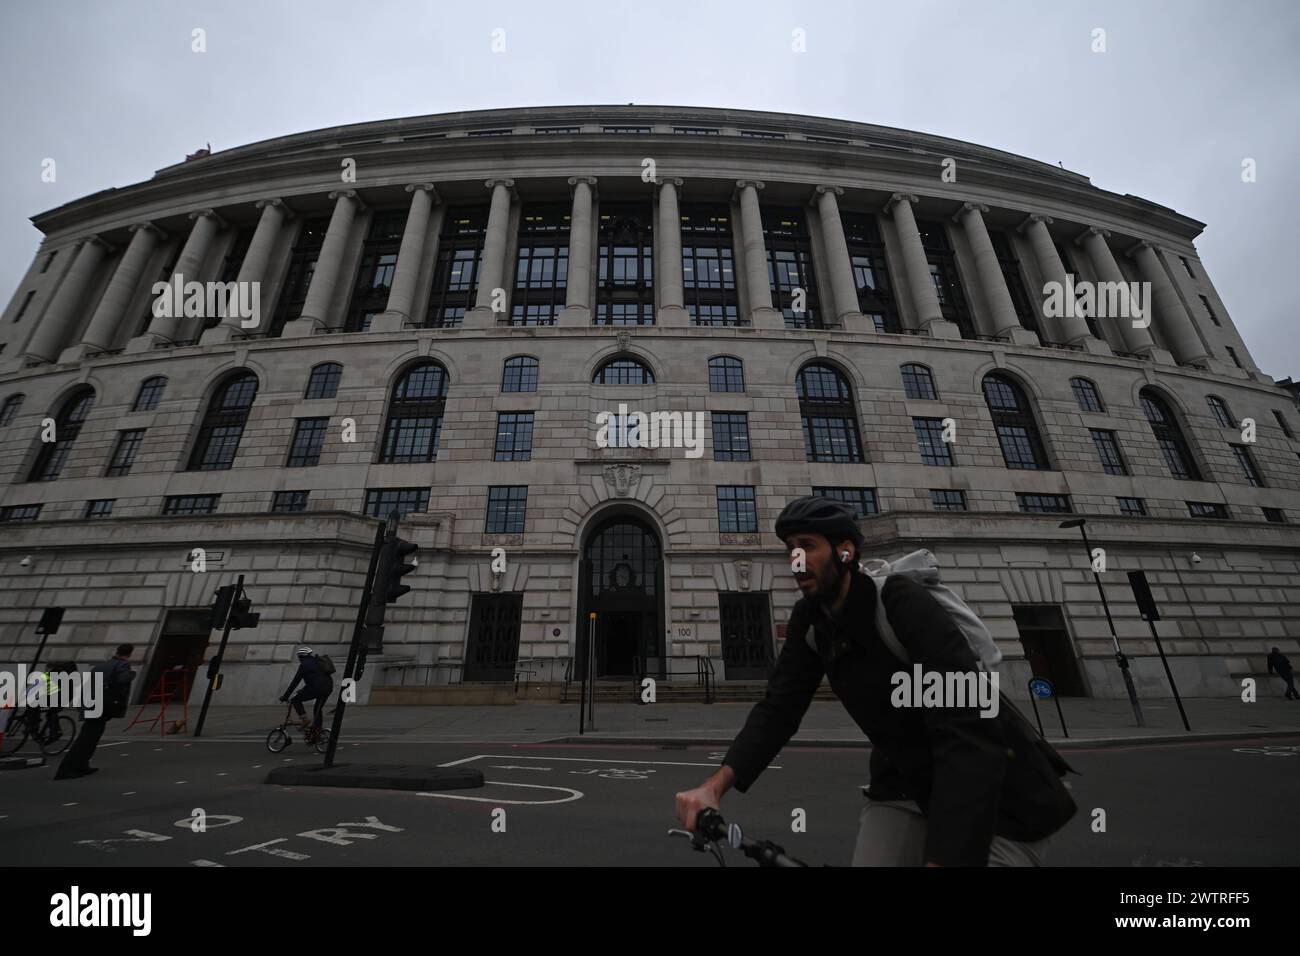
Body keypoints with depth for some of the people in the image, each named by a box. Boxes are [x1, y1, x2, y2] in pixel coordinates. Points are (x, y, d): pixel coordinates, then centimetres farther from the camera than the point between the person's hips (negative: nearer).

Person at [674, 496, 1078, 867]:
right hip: (904, 785, 5)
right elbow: (778, 708, -10)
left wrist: (943, 857, -43)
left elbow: (970, 731, -35)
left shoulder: (900, 600, -27)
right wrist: (715, 785, -23)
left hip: (996, 793, -4)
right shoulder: (809, 621, -8)